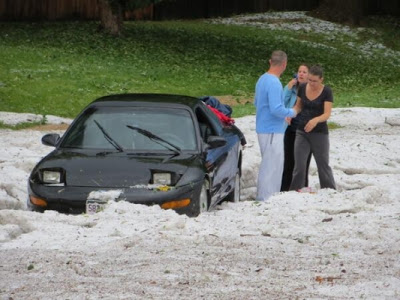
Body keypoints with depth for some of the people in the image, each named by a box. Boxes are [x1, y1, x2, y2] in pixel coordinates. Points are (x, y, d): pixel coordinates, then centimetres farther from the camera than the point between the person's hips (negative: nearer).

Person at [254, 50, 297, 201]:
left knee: (269, 164, 18)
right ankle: (265, 198, -5)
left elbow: (256, 102, 22)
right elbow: (276, 109, -26)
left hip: (264, 129, 10)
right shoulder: (274, 83, -20)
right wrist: (292, 112, -8)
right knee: (271, 166, -6)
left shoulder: (262, 79, 10)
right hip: (272, 131, -10)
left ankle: (264, 197, 24)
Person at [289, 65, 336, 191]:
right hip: (302, 132, 3)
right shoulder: (302, 88, -1)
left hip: (319, 133, -3)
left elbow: (327, 114, -18)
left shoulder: (326, 91, -12)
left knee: (323, 165, 4)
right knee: (299, 165, -3)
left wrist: (316, 120, -38)